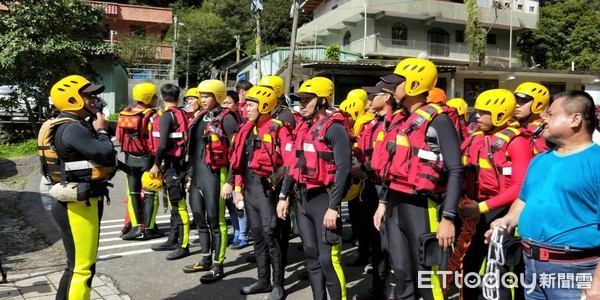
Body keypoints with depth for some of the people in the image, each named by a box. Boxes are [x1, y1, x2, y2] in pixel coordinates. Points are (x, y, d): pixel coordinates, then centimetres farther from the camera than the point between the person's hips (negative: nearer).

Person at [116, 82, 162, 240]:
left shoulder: (124, 114, 3)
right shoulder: (151, 116, -15)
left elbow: (119, 137, 8)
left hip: (130, 158, 5)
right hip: (147, 158, -5)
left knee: (133, 193, 12)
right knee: (150, 193, 4)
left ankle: (136, 226, 8)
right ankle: (149, 228, 5)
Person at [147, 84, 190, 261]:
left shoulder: (166, 115, -11)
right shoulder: (182, 114, 12)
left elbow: (163, 144, -20)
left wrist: (156, 165, -9)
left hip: (172, 164, -9)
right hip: (178, 162, 9)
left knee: (179, 205, -5)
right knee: (174, 204, 16)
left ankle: (183, 246, 0)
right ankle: (173, 240, 27)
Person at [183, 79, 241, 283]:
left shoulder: (226, 117, -9)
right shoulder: (200, 118, 16)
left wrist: (230, 180, -17)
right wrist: (190, 174, 20)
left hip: (214, 173, -8)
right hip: (197, 174, 9)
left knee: (215, 220, -1)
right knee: (199, 218, 15)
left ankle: (218, 266, 9)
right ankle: (205, 260, 29)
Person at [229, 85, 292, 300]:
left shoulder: (278, 129, -12)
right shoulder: (247, 130, 12)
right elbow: (239, 162, 14)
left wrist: (276, 178, -15)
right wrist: (238, 189, 13)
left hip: (266, 186, -8)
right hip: (248, 186, 8)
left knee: (270, 235, -3)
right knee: (256, 234, 14)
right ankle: (263, 280, 27)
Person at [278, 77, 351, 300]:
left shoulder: (334, 128, -12)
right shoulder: (303, 128, 12)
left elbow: (343, 169, -19)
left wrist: (333, 207, -22)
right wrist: (283, 196, 14)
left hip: (323, 199, -8)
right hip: (303, 199, 8)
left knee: (328, 259, -6)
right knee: (311, 255, 14)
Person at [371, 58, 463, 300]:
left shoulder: (438, 119, -11)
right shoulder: (403, 120, 14)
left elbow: (455, 171, -16)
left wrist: (448, 218, -20)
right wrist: (384, 202, 20)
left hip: (420, 207, -8)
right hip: (396, 205, 8)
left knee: (426, 276, 1)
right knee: (400, 273, 15)